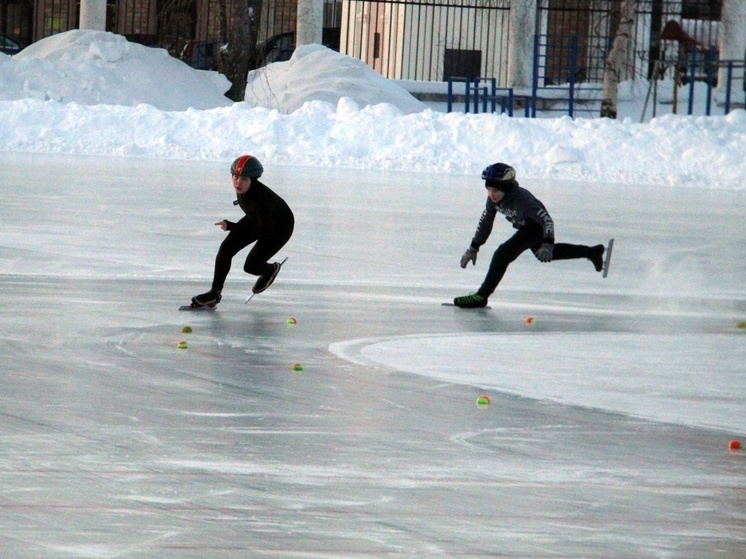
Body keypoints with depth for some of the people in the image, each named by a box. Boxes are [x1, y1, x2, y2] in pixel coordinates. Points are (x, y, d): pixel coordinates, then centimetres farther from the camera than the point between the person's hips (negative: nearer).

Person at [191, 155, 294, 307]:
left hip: (280, 227, -7)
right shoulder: (241, 186, -23)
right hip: (256, 219, 7)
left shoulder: (261, 198, -44)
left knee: (250, 266, -8)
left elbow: (266, 232, -41)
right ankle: (215, 293, 1)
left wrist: (231, 226, -42)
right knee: (226, 248, -9)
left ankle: (271, 269, 28)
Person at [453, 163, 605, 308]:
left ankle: (481, 296, -19)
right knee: (544, 255, 32)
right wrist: (473, 248, -2)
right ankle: (591, 252, 50)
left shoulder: (521, 199, -40)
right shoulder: (494, 198, -19)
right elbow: (485, 222, -4)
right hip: (524, 227, 9)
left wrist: (547, 244, -53)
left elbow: (546, 220, -41)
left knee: (503, 254, -24)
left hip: (536, 227, -9)